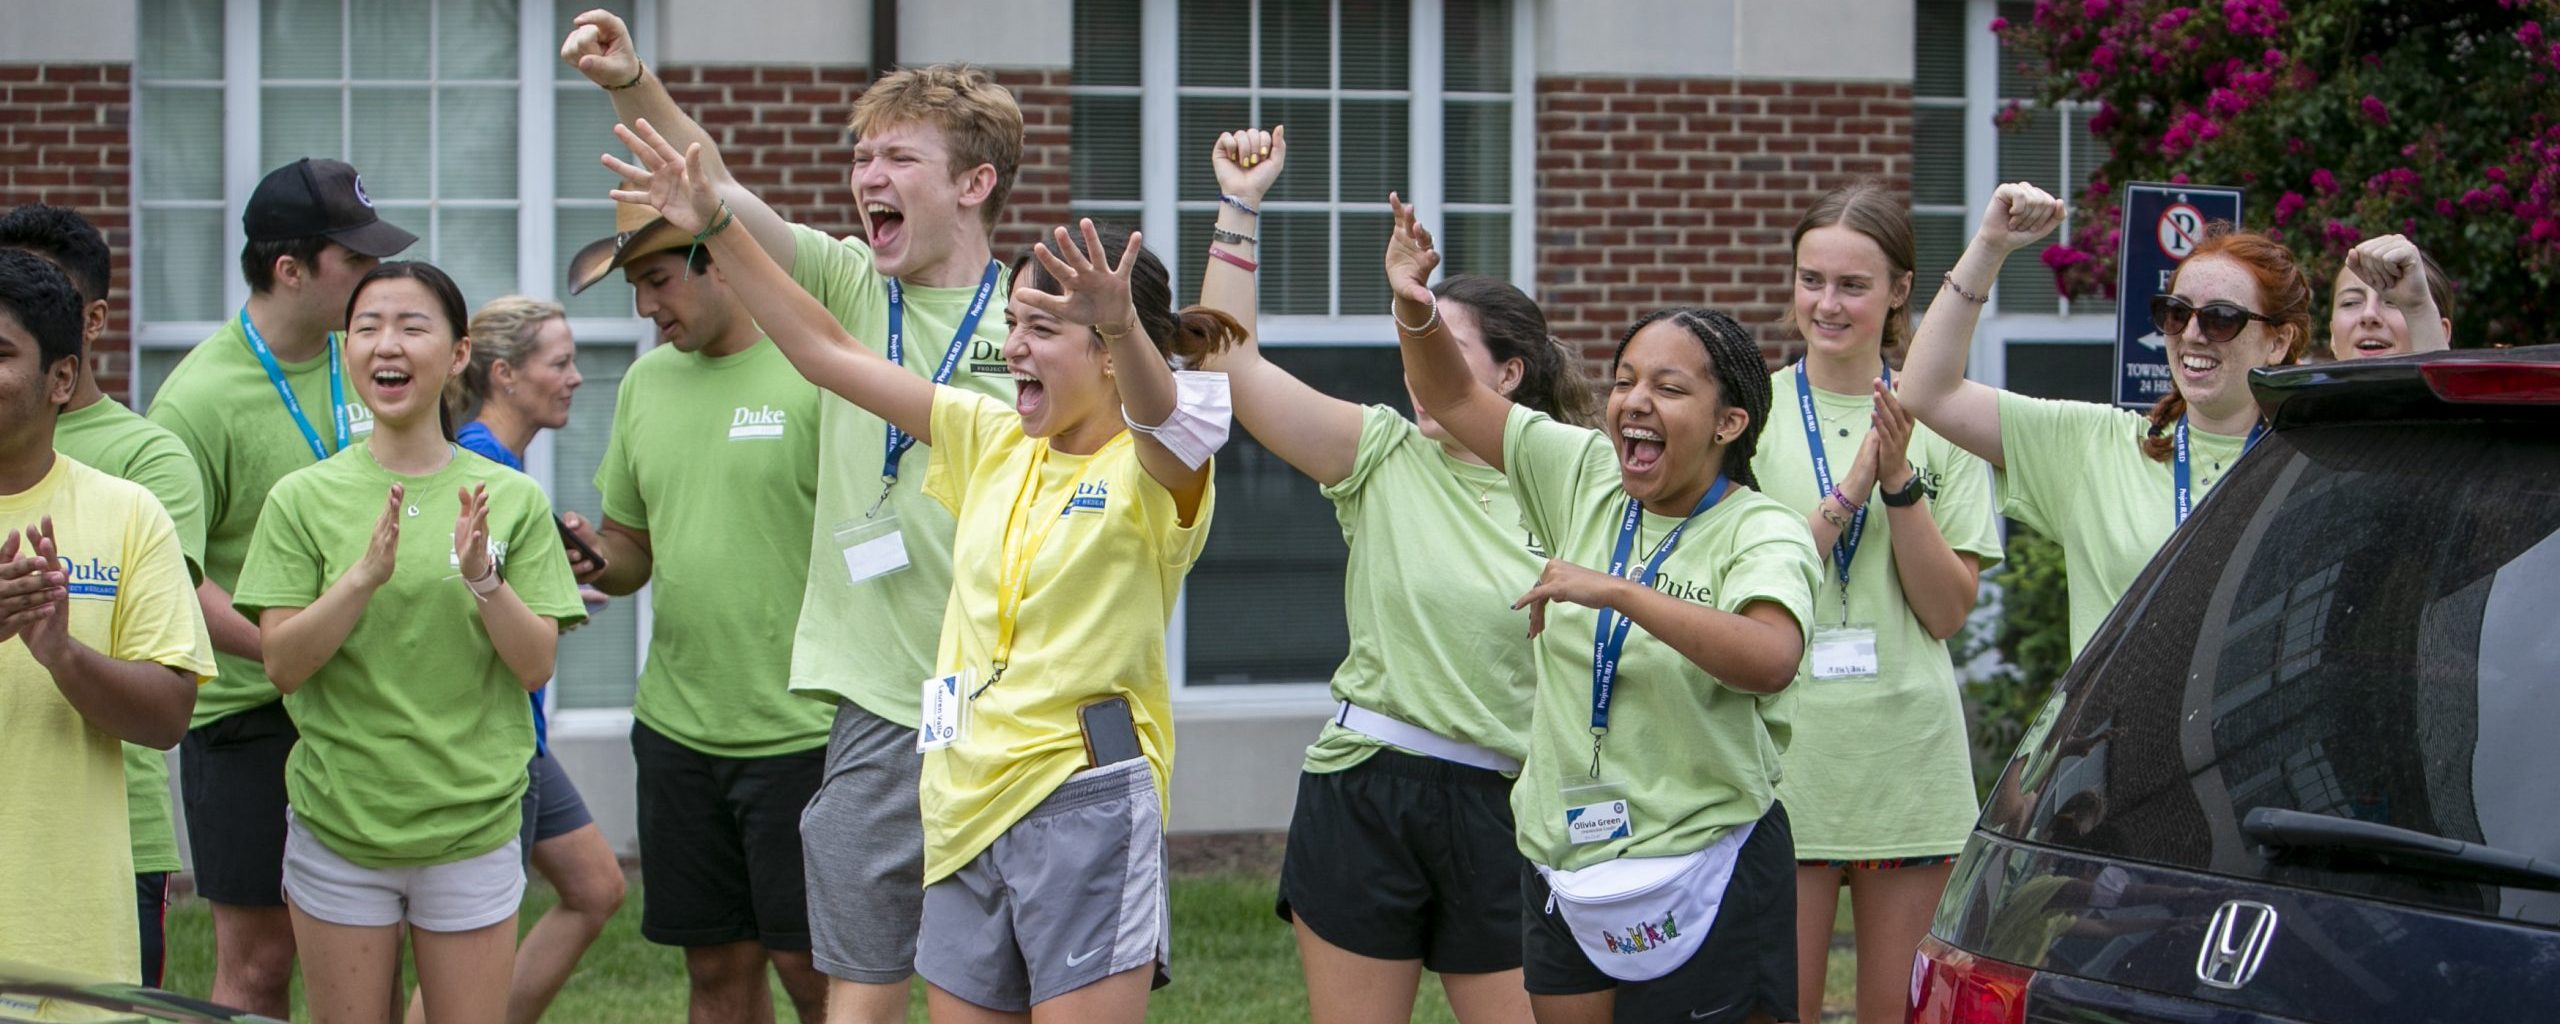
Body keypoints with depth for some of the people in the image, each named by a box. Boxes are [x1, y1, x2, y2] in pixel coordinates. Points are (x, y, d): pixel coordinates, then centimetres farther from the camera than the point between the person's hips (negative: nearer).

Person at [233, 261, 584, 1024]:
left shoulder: (512, 500, 1)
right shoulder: (304, 498, 0)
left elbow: (536, 666, -1)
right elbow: (282, 665, -6)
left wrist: (482, 576, -18)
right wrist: (365, 575, -20)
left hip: (472, 824, 0)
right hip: (337, 822, 0)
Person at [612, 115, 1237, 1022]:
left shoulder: (1156, 469, -6)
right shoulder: (994, 444, 12)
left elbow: (1159, 415, -32)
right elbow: (828, 355, 12)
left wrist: (1123, 326, -54)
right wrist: (715, 228, 4)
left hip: (1085, 800, -7)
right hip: (969, 808, 7)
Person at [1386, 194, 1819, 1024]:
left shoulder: (1761, 532, -13)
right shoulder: (1585, 479, 4)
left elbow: (1770, 659, -33)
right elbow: (1453, 397, 10)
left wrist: (1615, 591, -35)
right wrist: (1415, 308, -11)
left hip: (1701, 878, -5)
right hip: (1564, 866, 6)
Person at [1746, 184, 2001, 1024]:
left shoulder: (1938, 419, 5)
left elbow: (1948, 610, 0)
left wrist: (1899, 482, -11)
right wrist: (1847, 492, -15)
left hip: (1909, 755, 1)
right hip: (1787, 753, -1)